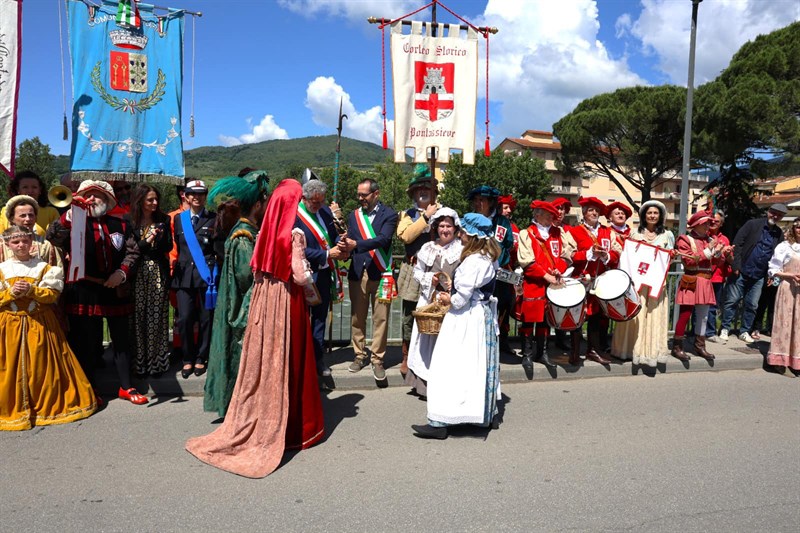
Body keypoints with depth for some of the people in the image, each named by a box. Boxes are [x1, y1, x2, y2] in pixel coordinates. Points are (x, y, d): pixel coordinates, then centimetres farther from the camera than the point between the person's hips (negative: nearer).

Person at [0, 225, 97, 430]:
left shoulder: (43, 266, 1)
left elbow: (52, 295, -6)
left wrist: (31, 290, -19)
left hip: (40, 323, -1)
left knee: (42, 365, 1)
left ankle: (48, 405, 14)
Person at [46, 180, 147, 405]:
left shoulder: (120, 225, 9)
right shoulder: (74, 224, 2)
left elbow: (132, 251, 8)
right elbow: (52, 237, -16)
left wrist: (122, 272, -7)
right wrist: (71, 213, -26)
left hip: (116, 290, 2)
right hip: (84, 291, -2)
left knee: (121, 341, 10)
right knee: (85, 342, 7)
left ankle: (126, 387, 22)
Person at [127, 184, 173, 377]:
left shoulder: (163, 220, 6)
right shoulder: (128, 221, 0)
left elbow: (169, 247, 5)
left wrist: (160, 238, -14)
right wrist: (146, 241, -15)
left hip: (158, 274, 2)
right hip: (138, 274, -1)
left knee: (157, 317, 3)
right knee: (138, 317, 1)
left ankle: (157, 362, 11)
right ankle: (138, 363, 9)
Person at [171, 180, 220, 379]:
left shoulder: (213, 219, 3)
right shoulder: (179, 219, 13)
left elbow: (219, 249, 0)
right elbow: (177, 246, 15)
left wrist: (216, 235, -16)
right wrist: (177, 266, 7)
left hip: (207, 274, -2)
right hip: (184, 274, 2)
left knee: (206, 318, 4)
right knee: (184, 318, -3)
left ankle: (200, 359, 19)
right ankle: (187, 359, 14)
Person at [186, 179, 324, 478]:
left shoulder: (266, 231, 4)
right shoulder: (293, 234, -13)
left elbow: (257, 269, 9)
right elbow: (299, 275, -15)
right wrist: (309, 275, 4)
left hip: (263, 297, 6)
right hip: (286, 300, -6)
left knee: (262, 361, 13)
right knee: (285, 363, 4)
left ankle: (253, 424, 25)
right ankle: (293, 427, 16)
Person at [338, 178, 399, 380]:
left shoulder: (388, 214, 0)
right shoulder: (354, 216, 13)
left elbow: (383, 239, -16)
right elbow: (349, 242, 5)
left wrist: (356, 245, -25)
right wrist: (345, 248, -18)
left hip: (380, 272, -3)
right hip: (357, 272, 4)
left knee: (380, 318, -1)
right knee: (357, 316, 8)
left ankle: (377, 359, 10)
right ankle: (359, 355, 23)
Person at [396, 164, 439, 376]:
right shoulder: (407, 214, 11)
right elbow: (405, 236, -9)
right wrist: (426, 216, -9)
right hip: (413, 271, 0)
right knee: (409, 316, 3)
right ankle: (407, 357, 16)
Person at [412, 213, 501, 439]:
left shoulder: (474, 260, -21)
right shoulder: (488, 258, 9)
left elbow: (463, 295, -22)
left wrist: (450, 300, -2)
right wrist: (454, 295, 6)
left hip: (467, 319, -10)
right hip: (484, 315, 10)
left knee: (451, 366, -6)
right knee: (481, 364, 18)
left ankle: (440, 422, -3)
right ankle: (489, 413, 29)